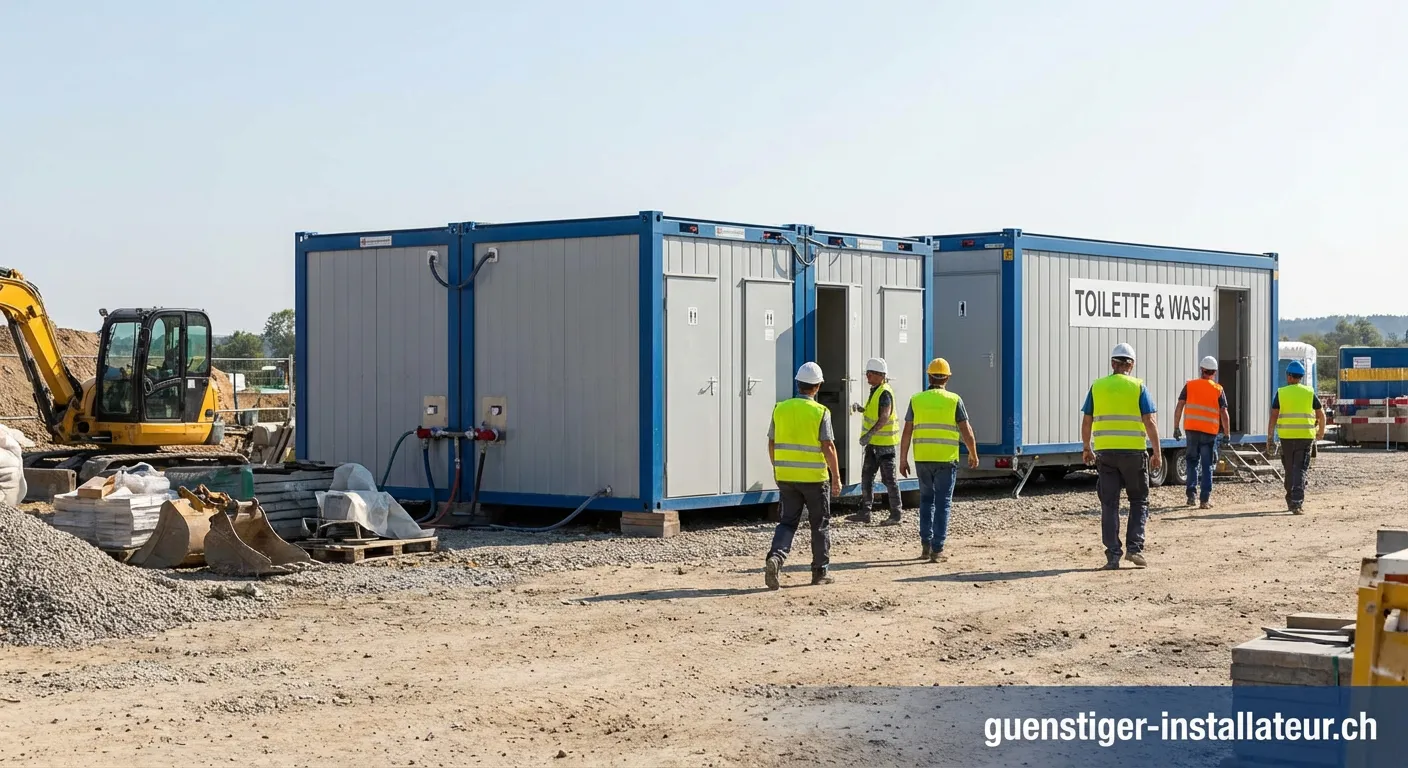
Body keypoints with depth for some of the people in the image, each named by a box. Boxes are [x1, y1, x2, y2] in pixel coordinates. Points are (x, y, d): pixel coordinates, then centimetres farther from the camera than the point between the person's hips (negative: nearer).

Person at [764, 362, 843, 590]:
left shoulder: (780, 409, 1)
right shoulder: (820, 412, -10)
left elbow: (772, 444, 6)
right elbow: (828, 447, -12)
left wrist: (777, 468, 20)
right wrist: (836, 477, -4)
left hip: (785, 476, 3)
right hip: (814, 477, -3)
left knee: (788, 521, 10)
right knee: (820, 524, 11)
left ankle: (775, 557, -14)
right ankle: (820, 571, 17)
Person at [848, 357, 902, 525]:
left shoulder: (885, 393, -18)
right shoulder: (875, 391, 13)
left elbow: (885, 417, -29)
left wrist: (870, 433, -36)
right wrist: (860, 409, 3)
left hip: (885, 442, -10)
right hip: (874, 442, 10)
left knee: (888, 478, -3)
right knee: (867, 475, 9)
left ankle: (895, 515, 5)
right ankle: (864, 513, 13)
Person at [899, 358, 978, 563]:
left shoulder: (916, 400, 2)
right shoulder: (954, 400, -3)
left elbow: (907, 433, 0)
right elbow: (967, 432, -2)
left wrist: (903, 459, 6)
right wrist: (973, 455, 11)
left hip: (922, 459, 2)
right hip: (946, 460, -2)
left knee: (926, 500, 17)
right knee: (943, 503, 3)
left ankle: (926, 546, 13)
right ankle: (937, 550, -1)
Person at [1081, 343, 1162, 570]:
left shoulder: (1097, 386, 5)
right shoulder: (1138, 387, -1)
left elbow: (1086, 421, 6)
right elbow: (1150, 422, -5)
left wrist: (1087, 448, 20)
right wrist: (1157, 453, 0)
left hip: (1105, 451, 2)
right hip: (1133, 451, -2)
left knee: (1109, 504, 6)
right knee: (1139, 500, 13)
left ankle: (1112, 555, 3)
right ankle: (1134, 548, 3)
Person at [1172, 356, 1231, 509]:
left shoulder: (1189, 386, 2)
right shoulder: (1218, 390, 0)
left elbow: (1179, 407, -2)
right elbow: (1224, 413, -4)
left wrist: (1176, 427, 4)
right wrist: (1227, 433, 5)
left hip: (1191, 429, 1)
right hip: (1210, 431, -1)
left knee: (1192, 462, 16)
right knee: (1207, 466, 6)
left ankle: (1191, 495, 10)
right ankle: (1205, 499, 3)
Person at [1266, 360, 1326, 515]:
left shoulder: (1281, 393, 1)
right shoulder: (1310, 393, 4)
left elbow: (1273, 416, -3)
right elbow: (1321, 415, 9)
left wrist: (1269, 437, 1)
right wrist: (1321, 432, 25)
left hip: (1286, 436, 0)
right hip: (1305, 436, 0)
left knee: (1289, 470, 14)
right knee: (1300, 470, -2)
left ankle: (1291, 502, 24)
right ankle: (1297, 503, -15)